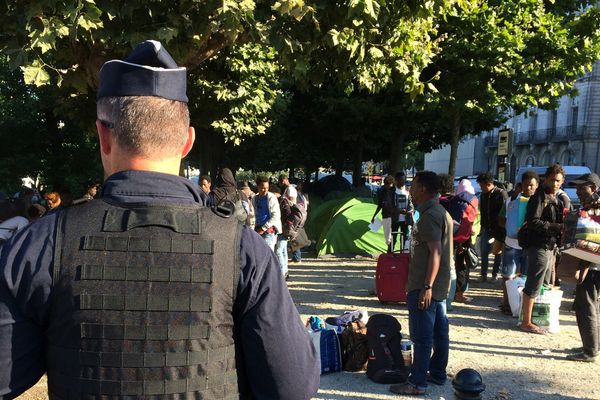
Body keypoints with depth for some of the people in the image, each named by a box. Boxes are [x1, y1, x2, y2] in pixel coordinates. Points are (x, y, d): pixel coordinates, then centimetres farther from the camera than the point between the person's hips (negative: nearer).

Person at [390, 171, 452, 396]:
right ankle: (438, 374, 26)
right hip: (439, 285, 10)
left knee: (422, 335, -4)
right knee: (439, 331, 16)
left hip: (424, 286, -10)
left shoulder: (430, 216, -18)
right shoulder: (441, 212, 14)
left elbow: (435, 252, -24)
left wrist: (426, 287, -24)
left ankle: (417, 383, 2)